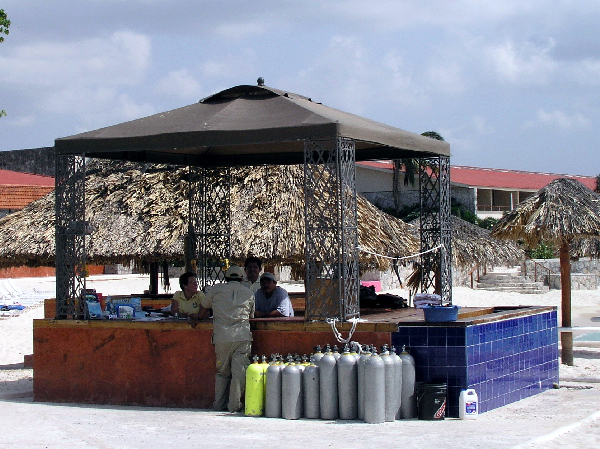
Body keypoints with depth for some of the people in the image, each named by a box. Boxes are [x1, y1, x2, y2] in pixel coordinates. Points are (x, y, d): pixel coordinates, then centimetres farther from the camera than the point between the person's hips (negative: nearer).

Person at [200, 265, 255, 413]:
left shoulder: (215, 290, 12)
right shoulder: (248, 293, 14)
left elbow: (202, 312, 23)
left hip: (221, 337, 1)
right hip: (243, 336, -1)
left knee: (222, 371, 12)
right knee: (239, 371, 0)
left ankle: (219, 403, 15)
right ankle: (235, 405, -1)